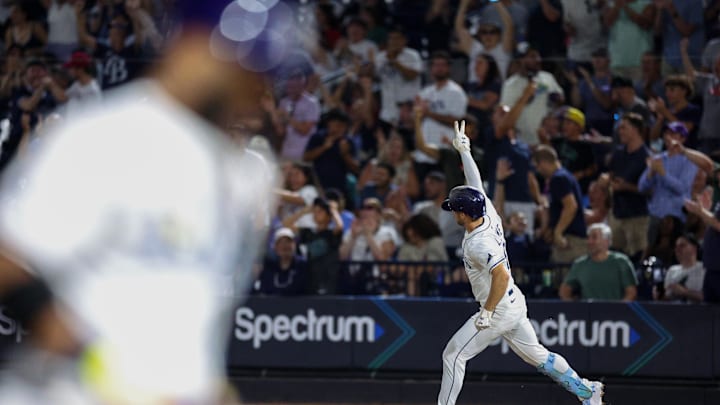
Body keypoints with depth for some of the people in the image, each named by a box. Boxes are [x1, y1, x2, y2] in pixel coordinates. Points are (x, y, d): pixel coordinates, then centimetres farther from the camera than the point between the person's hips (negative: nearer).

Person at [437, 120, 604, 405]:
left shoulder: (478, 242, -25)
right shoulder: (489, 215, -1)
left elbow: (501, 275, -34)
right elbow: (476, 184, 13)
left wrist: (487, 313, -27)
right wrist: (464, 151, 19)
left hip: (499, 310, -10)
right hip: (516, 304, 10)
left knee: (453, 355, -2)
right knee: (535, 354, 19)